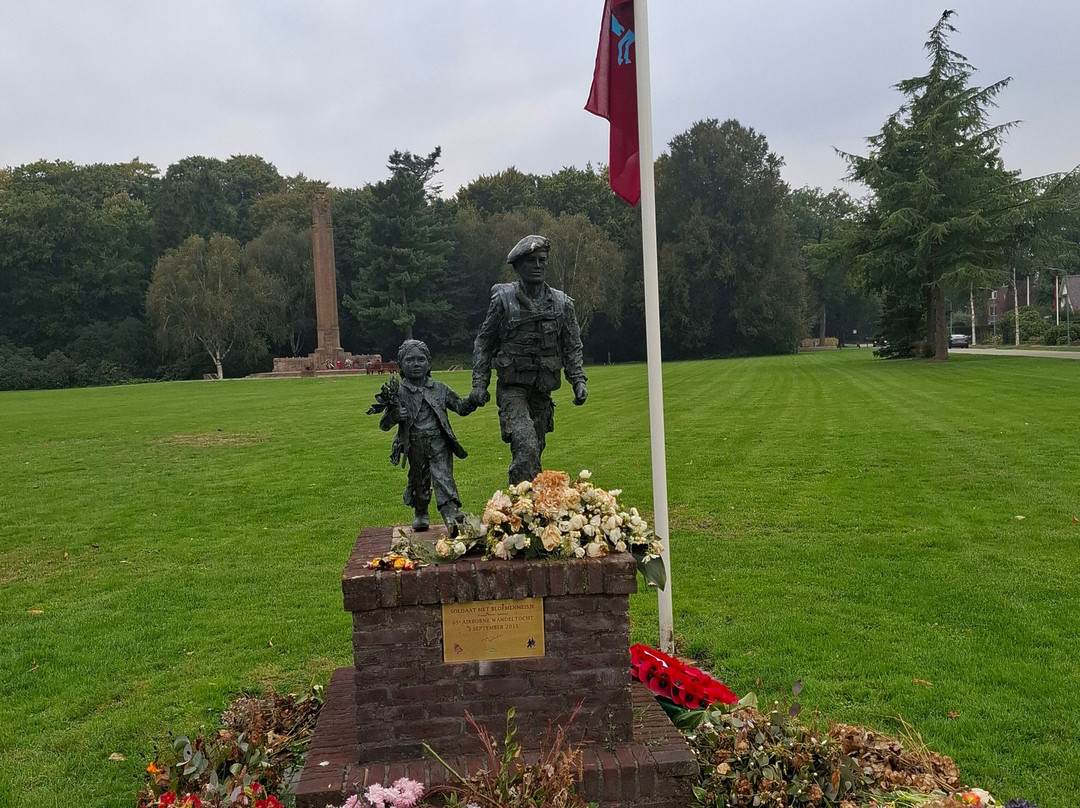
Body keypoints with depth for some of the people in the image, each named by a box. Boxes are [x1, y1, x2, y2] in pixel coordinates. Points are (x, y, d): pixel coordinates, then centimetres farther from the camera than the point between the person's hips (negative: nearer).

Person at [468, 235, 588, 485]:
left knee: (534, 451, 11)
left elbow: (572, 346, 12)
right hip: (512, 387, -4)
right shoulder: (503, 299, -4)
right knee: (526, 446, -20)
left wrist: (578, 380, -1)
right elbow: (483, 343, 3)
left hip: (542, 390, 4)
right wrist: (479, 384, -3)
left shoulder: (562, 303, 4)